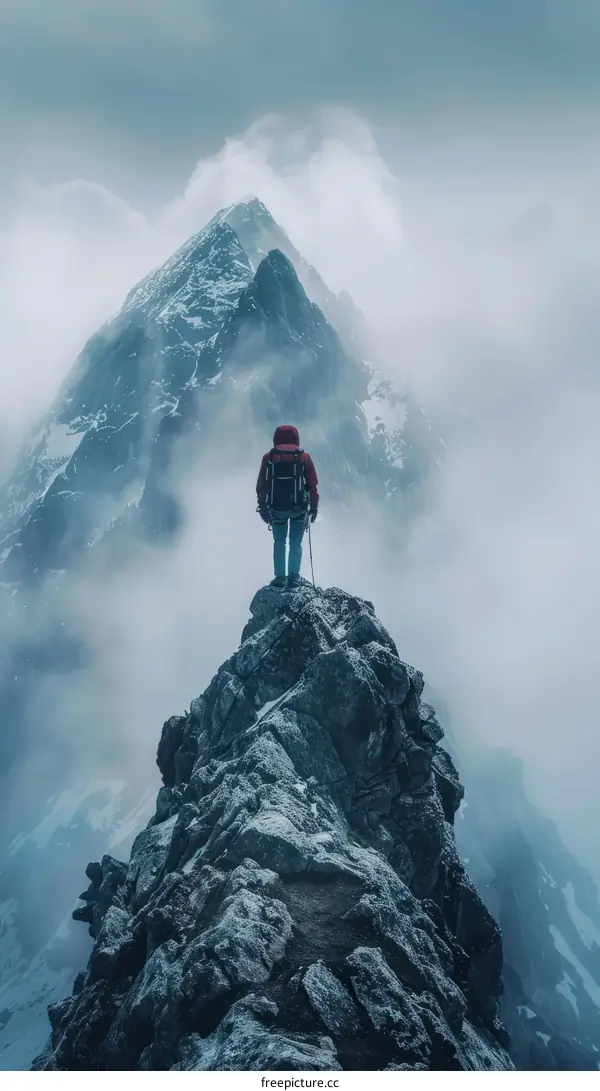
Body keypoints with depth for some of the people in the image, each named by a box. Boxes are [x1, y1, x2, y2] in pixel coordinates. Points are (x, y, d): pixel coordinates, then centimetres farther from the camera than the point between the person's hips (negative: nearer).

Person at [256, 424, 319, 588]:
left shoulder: (269, 458, 0)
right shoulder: (304, 457, 0)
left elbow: (261, 485, 0)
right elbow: (313, 484, -1)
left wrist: (262, 507, 6)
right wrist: (314, 506, 6)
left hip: (276, 508, 0)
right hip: (299, 508, 0)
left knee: (279, 543, 15)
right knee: (295, 543, 10)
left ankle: (280, 577, 9)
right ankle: (294, 576, 2)